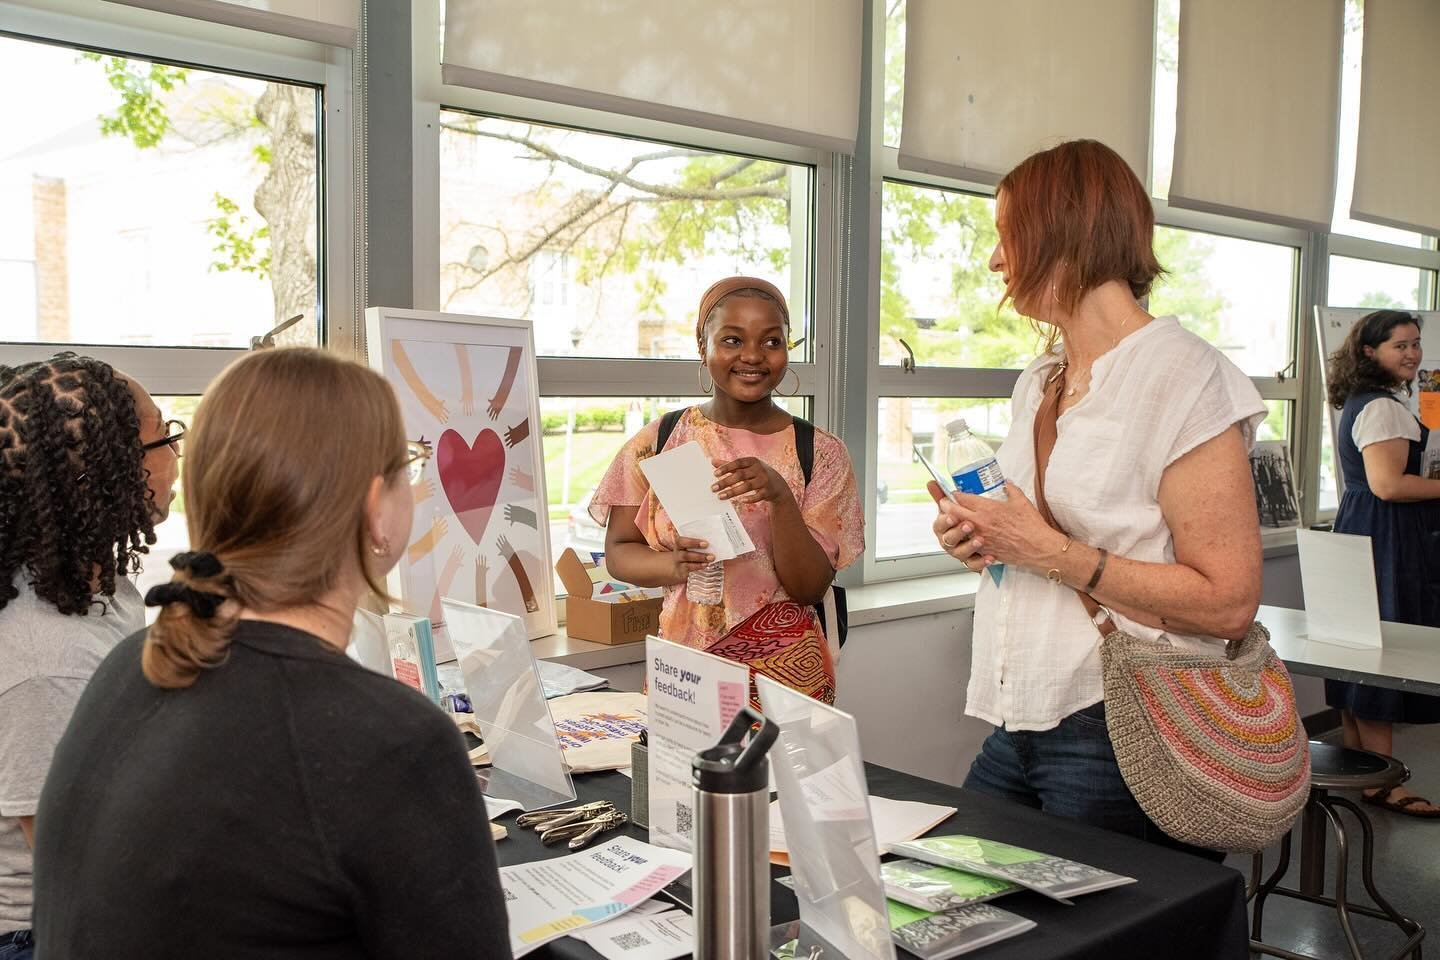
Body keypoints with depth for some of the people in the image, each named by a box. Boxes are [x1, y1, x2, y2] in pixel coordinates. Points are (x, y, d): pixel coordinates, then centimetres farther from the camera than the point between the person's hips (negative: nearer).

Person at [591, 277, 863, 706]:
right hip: (681, 665, 1)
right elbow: (618, 551, 3)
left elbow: (811, 589, -8)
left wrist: (781, 498, -24)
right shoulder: (657, 442, 0)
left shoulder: (821, 454, -3)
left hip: (785, 670, -1)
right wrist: (674, 564, -18)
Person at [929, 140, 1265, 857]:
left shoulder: (1183, 376, -12)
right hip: (1019, 725, 7)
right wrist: (976, 538, 4)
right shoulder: (1039, 382, 14)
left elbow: (1228, 602, -18)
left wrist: (1050, 551, -19)